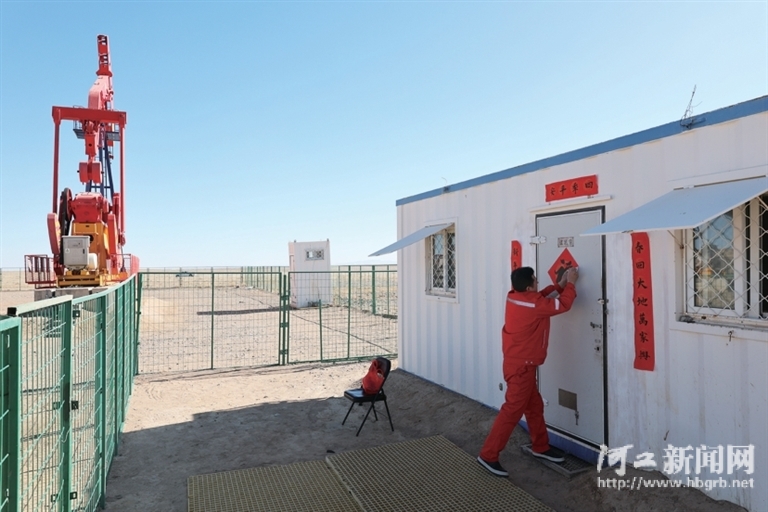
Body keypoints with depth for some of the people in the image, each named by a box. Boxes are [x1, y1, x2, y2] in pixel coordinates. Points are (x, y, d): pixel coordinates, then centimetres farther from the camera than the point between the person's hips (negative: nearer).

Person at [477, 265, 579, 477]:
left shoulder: (515, 297, 2)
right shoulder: (532, 304, -22)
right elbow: (563, 305, -12)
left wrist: (559, 285, 15)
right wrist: (571, 283, 1)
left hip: (519, 362, 10)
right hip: (521, 366, -9)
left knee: (534, 406, 20)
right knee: (512, 411, -5)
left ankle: (541, 447, 36)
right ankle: (488, 455, 1)